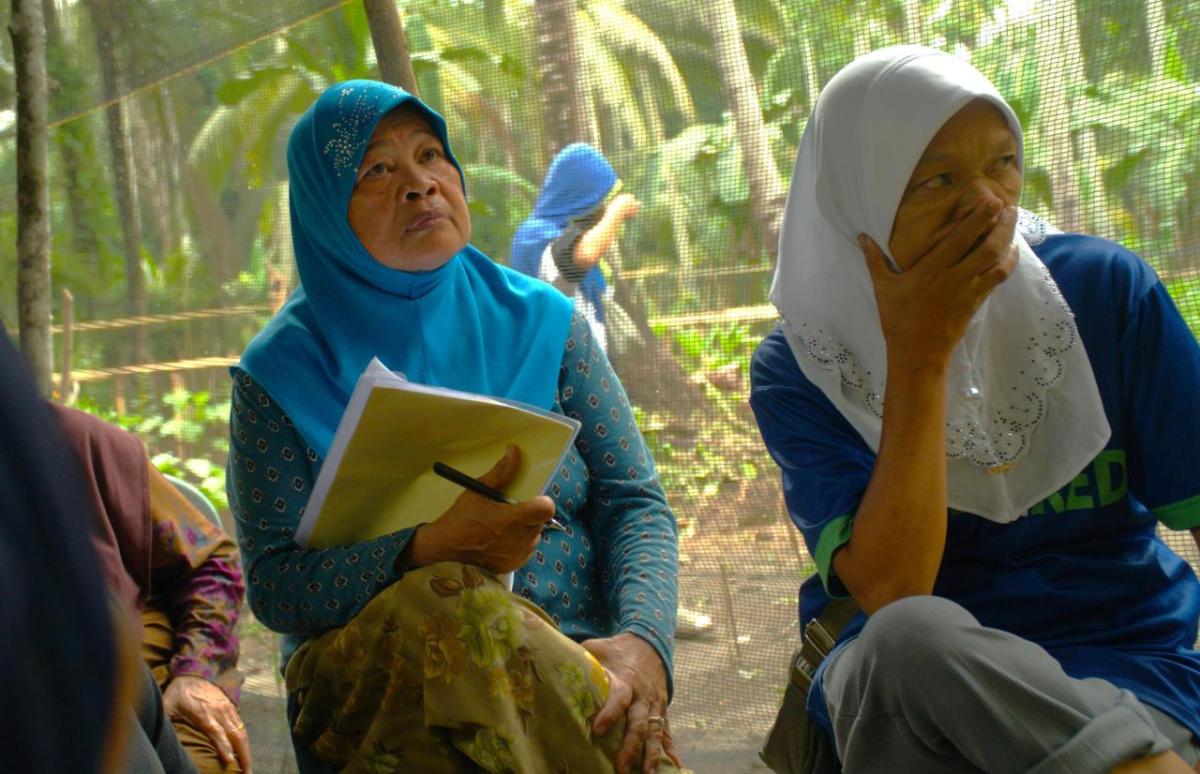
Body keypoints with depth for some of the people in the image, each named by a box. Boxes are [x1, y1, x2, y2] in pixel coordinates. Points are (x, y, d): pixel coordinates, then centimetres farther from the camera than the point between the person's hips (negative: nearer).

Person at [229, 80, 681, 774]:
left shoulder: (541, 321, 11)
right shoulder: (283, 372, 5)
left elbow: (634, 501, 6)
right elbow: (273, 586, -3)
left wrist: (645, 641, -15)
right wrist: (430, 550, -21)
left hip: (574, 663, 1)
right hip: (378, 683, -1)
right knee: (452, 598, -35)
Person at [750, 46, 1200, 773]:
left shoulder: (1105, 289, 0)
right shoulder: (798, 371, -2)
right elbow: (892, 593, -15)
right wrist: (919, 358, -17)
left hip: (1122, 670, -1)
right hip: (898, 683, 1)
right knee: (911, 634, -36)